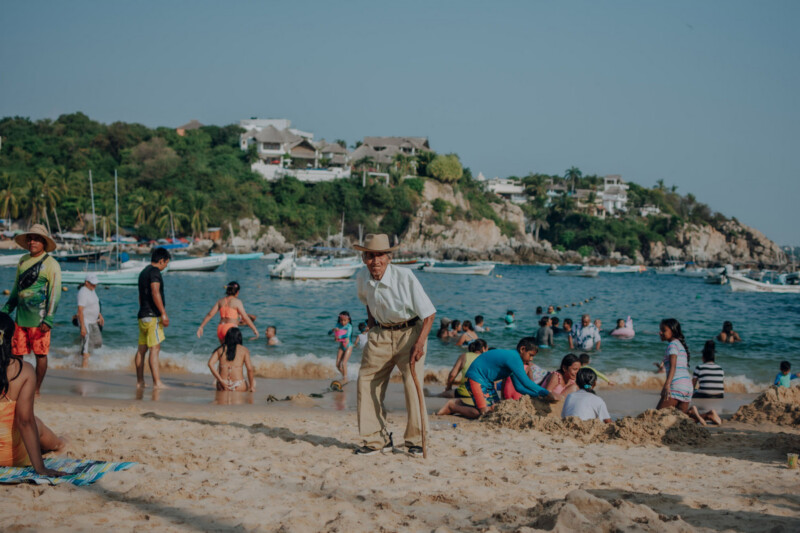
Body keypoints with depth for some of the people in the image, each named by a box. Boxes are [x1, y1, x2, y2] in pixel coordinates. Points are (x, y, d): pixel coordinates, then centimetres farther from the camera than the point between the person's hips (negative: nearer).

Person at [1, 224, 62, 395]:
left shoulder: (50, 264, -6)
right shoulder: (23, 260, 13)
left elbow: (55, 293, -9)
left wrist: (48, 320, -15)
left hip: (39, 318, -6)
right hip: (21, 316, 6)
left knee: (40, 354, 1)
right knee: (16, 352, 6)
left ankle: (36, 389, 10)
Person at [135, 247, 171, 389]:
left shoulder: (143, 272, 20)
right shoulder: (154, 271, -10)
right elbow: (155, 292, -21)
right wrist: (164, 313, -22)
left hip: (143, 315, 10)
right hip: (152, 316, -10)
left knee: (142, 349, 10)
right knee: (155, 349, -12)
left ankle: (140, 381, 14)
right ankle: (157, 382, -17)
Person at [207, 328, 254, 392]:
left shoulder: (220, 349, 11)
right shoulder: (244, 350, 4)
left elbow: (210, 364, -5)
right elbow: (249, 369, -8)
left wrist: (221, 380, -6)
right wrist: (251, 387, 1)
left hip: (222, 387, 3)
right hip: (238, 387, -3)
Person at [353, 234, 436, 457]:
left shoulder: (405, 277, -20)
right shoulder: (362, 279, -4)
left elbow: (429, 313, -18)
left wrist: (420, 342, -25)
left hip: (409, 332, -5)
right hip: (380, 334, 5)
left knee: (413, 385, -14)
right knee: (367, 382, -2)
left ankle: (417, 440, 0)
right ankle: (377, 439, 9)